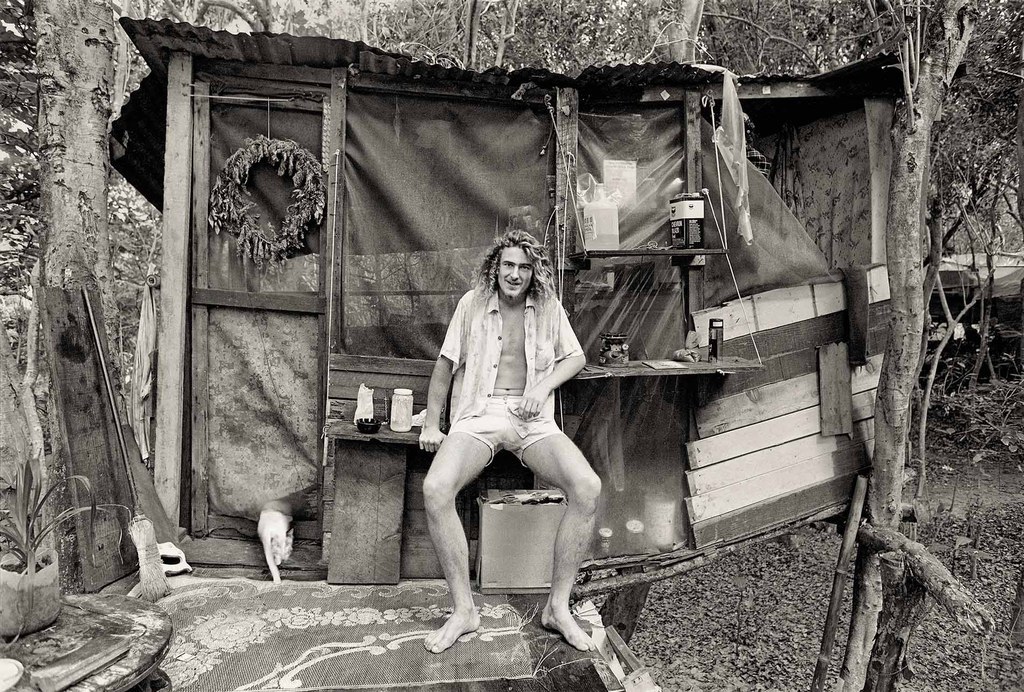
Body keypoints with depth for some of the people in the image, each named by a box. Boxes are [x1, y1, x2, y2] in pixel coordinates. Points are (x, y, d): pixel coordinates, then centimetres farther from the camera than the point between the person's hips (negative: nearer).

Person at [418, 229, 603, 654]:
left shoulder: (548, 307, 9)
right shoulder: (473, 304, 6)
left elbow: (576, 357, 15)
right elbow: (446, 364, 11)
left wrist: (544, 385, -4)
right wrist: (431, 424, 8)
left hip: (533, 420, 1)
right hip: (479, 416, 0)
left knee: (588, 488, -27)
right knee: (435, 489, -30)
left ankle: (558, 606, -11)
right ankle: (463, 609, -14)